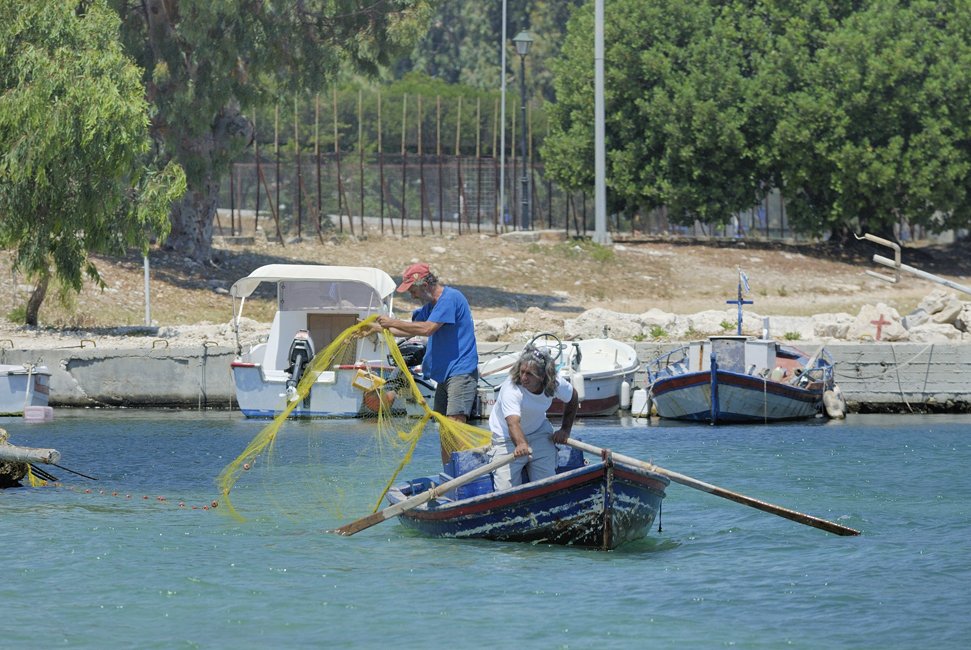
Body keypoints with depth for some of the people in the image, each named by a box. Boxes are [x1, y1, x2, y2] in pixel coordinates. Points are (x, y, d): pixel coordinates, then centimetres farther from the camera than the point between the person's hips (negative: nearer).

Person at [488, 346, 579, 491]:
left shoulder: (556, 384, -17)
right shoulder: (511, 390, -33)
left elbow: (573, 398, 8)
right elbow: (513, 423, -48)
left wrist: (565, 430, 4)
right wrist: (521, 444, -68)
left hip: (540, 435, 4)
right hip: (507, 438, -4)